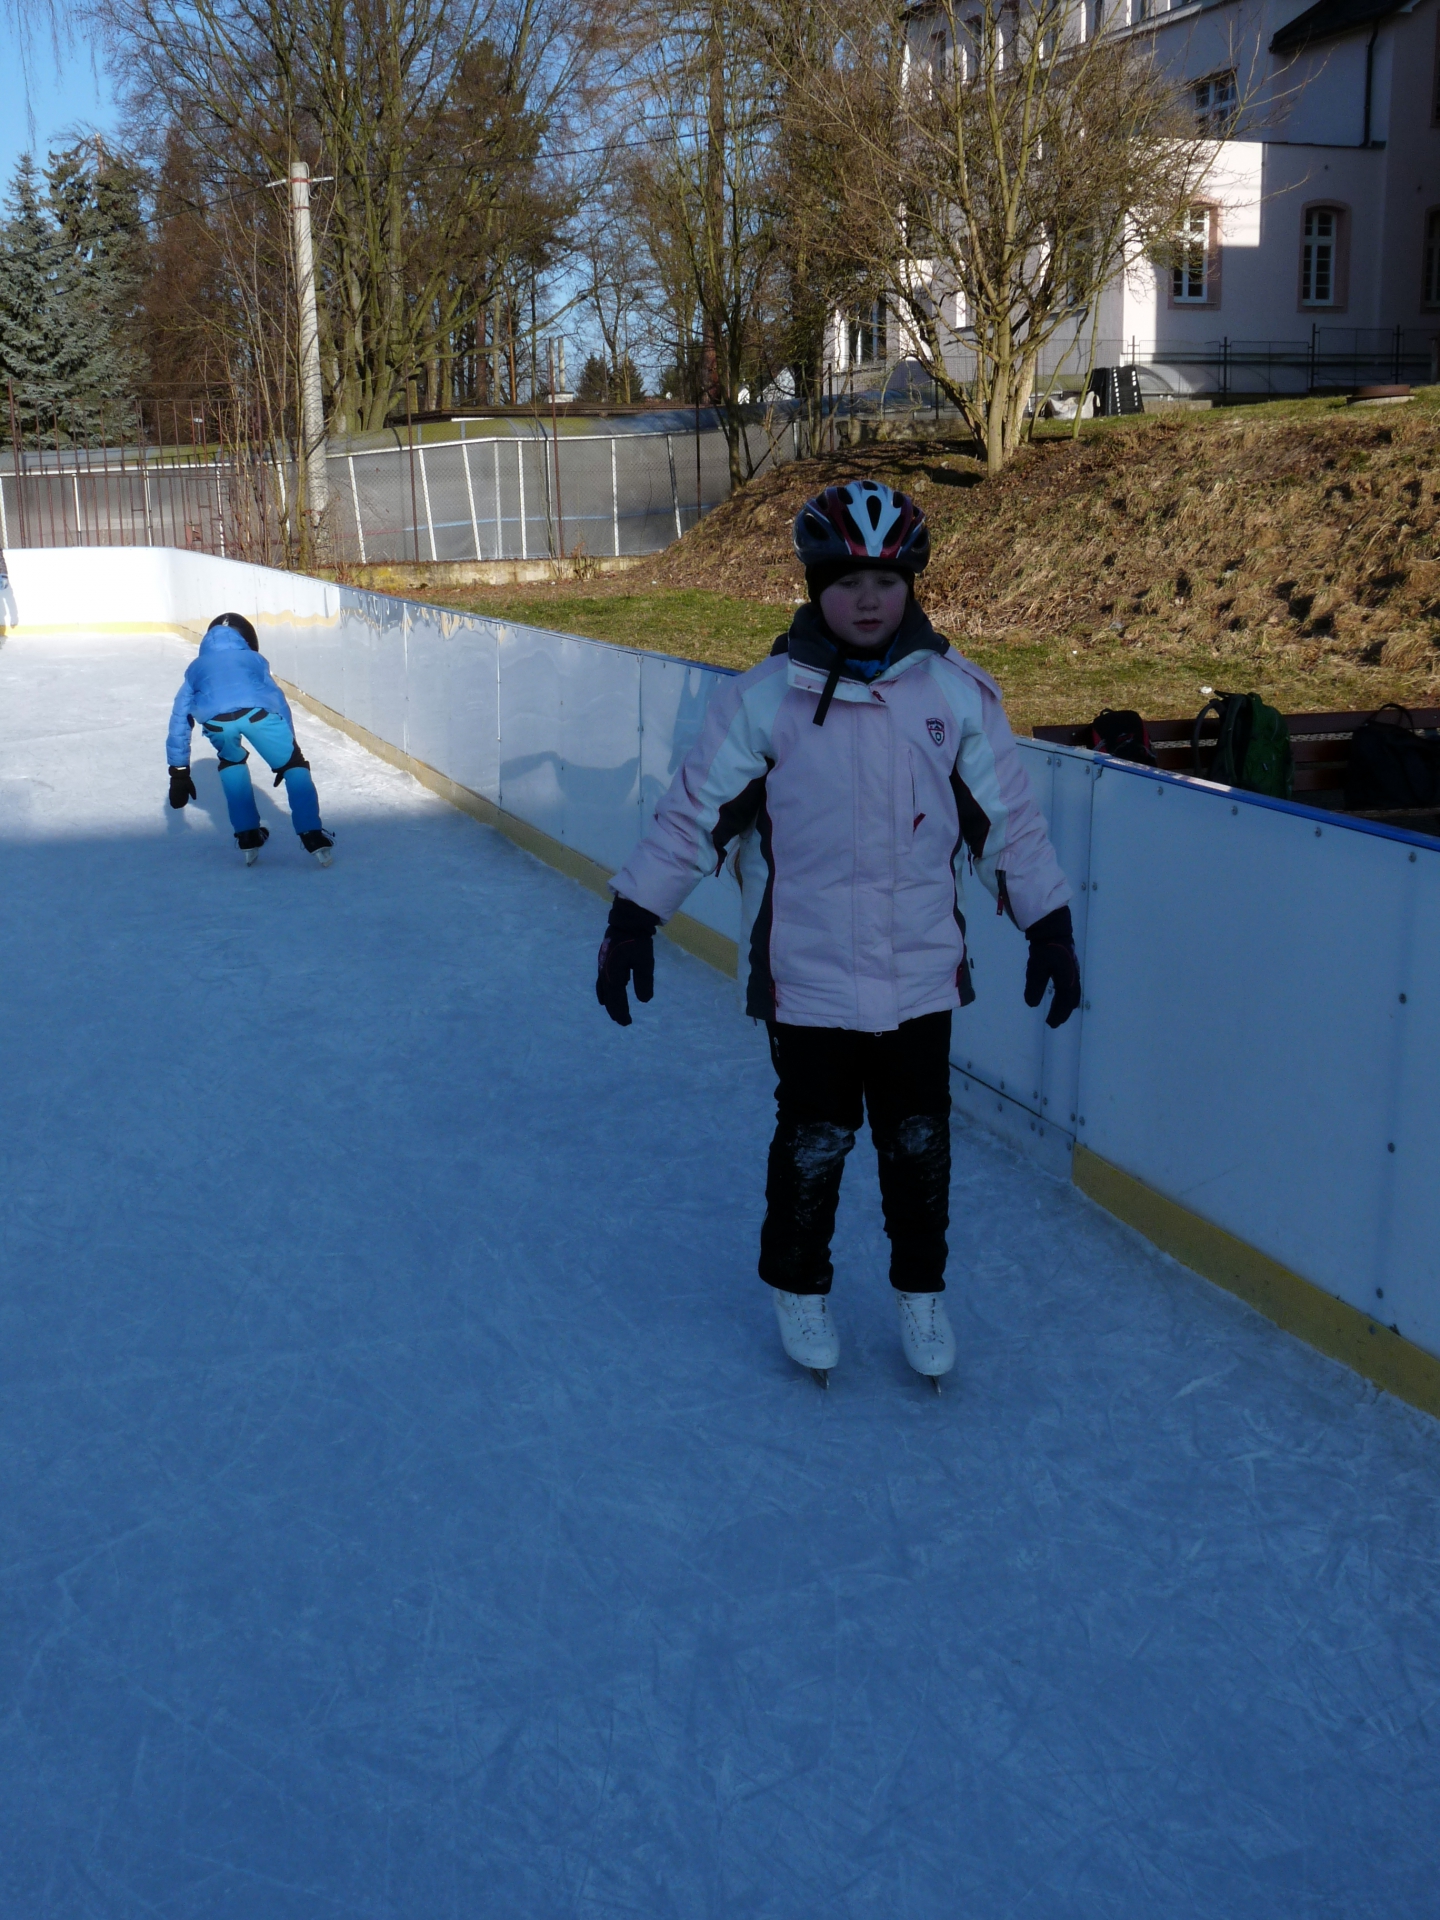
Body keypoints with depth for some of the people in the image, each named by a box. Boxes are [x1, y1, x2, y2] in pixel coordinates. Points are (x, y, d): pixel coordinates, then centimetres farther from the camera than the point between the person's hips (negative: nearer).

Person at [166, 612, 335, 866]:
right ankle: (313, 837, 5)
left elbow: (179, 720, 41)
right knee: (294, 765, 17)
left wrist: (179, 773, 46)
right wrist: (287, 748, 41)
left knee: (232, 762, 32)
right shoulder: (254, 659, 39)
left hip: (215, 718, 1)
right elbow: (278, 701, 35)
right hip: (257, 711, -1)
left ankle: (248, 836, 29)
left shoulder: (196, 668, 41)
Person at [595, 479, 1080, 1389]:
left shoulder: (956, 692, -3)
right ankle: (799, 1290, 34)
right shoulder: (764, 697, -8)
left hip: (921, 972, 2)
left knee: (919, 1142, 12)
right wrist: (634, 919, -4)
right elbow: (695, 810, -3)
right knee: (814, 1140, 10)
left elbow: (1009, 817, 5)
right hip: (807, 973, -2)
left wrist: (1050, 927, 7)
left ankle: (922, 1295, 34)